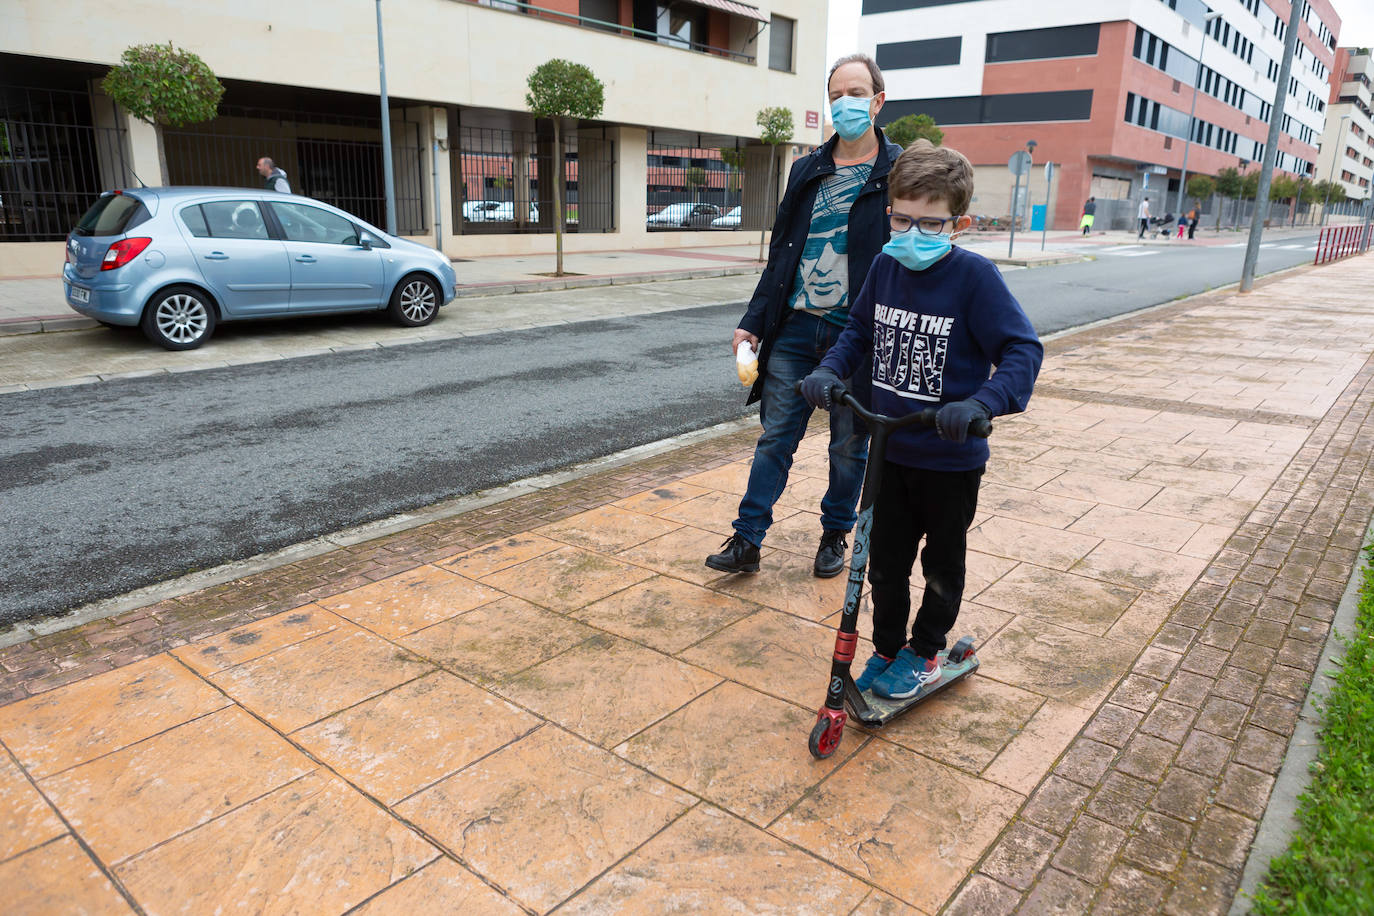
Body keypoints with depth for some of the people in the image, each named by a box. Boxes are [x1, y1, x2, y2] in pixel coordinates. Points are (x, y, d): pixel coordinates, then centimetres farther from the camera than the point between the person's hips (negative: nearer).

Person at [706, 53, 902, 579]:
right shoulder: (807, 170, 11)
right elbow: (781, 252, 14)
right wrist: (753, 320, 8)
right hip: (795, 326, 3)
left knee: (849, 445, 10)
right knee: (776, 437, 5)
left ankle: (836, 535, 29)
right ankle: (747, 542, 13)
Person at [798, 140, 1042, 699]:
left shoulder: (974, 277, -18)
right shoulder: (886, 267, -3)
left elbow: (1024, 350, -20)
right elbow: (859, 331, 12)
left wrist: (979, 404, -36)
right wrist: (828, 371, -6)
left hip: (951, 459, -4)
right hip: (888, 449, 4)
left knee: (942, 565, 17)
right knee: (886, 563, 16)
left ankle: (924, 652, 38)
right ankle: (886, 649, 37)